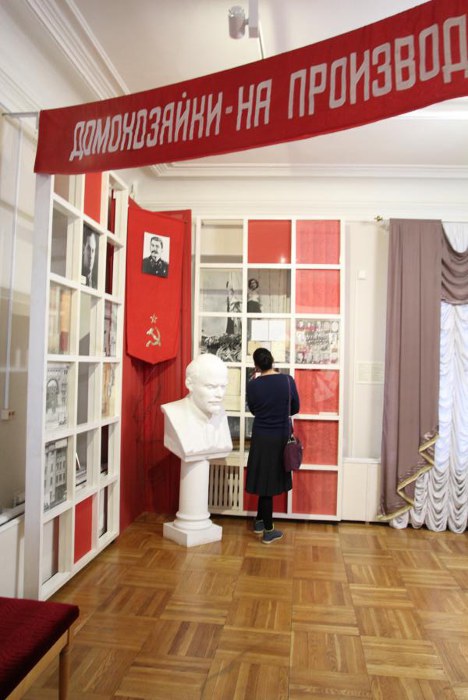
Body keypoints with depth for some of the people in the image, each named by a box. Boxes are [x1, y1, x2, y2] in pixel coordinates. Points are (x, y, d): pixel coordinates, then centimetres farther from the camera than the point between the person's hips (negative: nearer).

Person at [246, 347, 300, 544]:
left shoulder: (253, 385, -9)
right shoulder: (288, 380, -9)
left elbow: (253, 410, 6)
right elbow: (296, 408, 3)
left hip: (261, 437, 0)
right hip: (282, 437, 0)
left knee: (264, 480, 14)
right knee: (271, 481, 10)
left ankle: (260, 522, 28)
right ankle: (268, 531, 19)